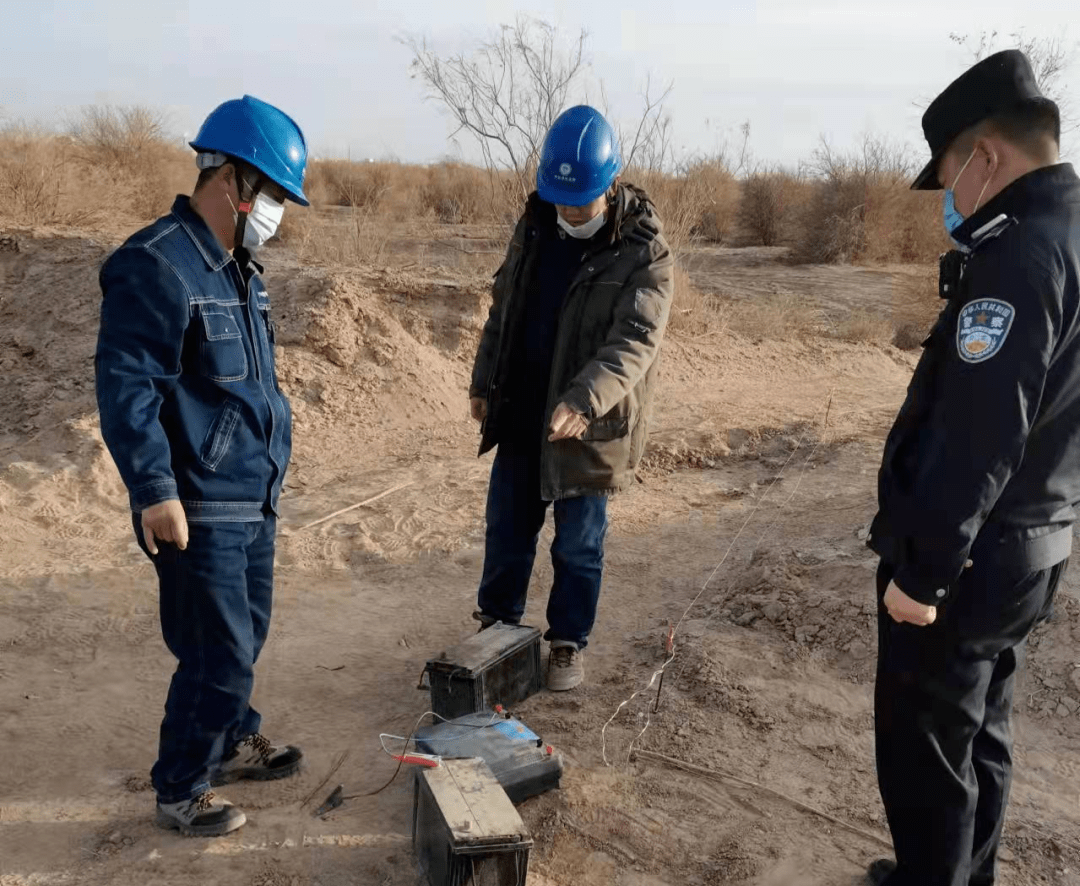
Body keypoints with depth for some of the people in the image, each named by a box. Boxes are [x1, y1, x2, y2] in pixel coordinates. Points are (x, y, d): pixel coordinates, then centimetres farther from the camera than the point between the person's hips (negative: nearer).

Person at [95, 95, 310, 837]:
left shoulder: (236, 266, 11)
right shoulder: (156, 267, -18)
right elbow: (124, 386, -22)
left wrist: (273, 423, 21)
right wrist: (154, 489, -24)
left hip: (254, 498, 9)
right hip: (200, 510, -9)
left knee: (245, 637, 22)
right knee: (221, 654, -1)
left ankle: (233, 743, 42)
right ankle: (180, 794, 19)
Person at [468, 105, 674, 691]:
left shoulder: (643, 251, -16)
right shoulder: (535, 226, 2)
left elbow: (634, 341, -25)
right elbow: (503, 309, 12)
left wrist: (583, 400, -40)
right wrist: (484, 382, 12)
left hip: (589, 424, -5)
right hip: (521, 412, 5)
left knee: (578, 544, 8)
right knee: (506, 527, 16)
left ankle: (568, 642, 27)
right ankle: (496, 621, 36)